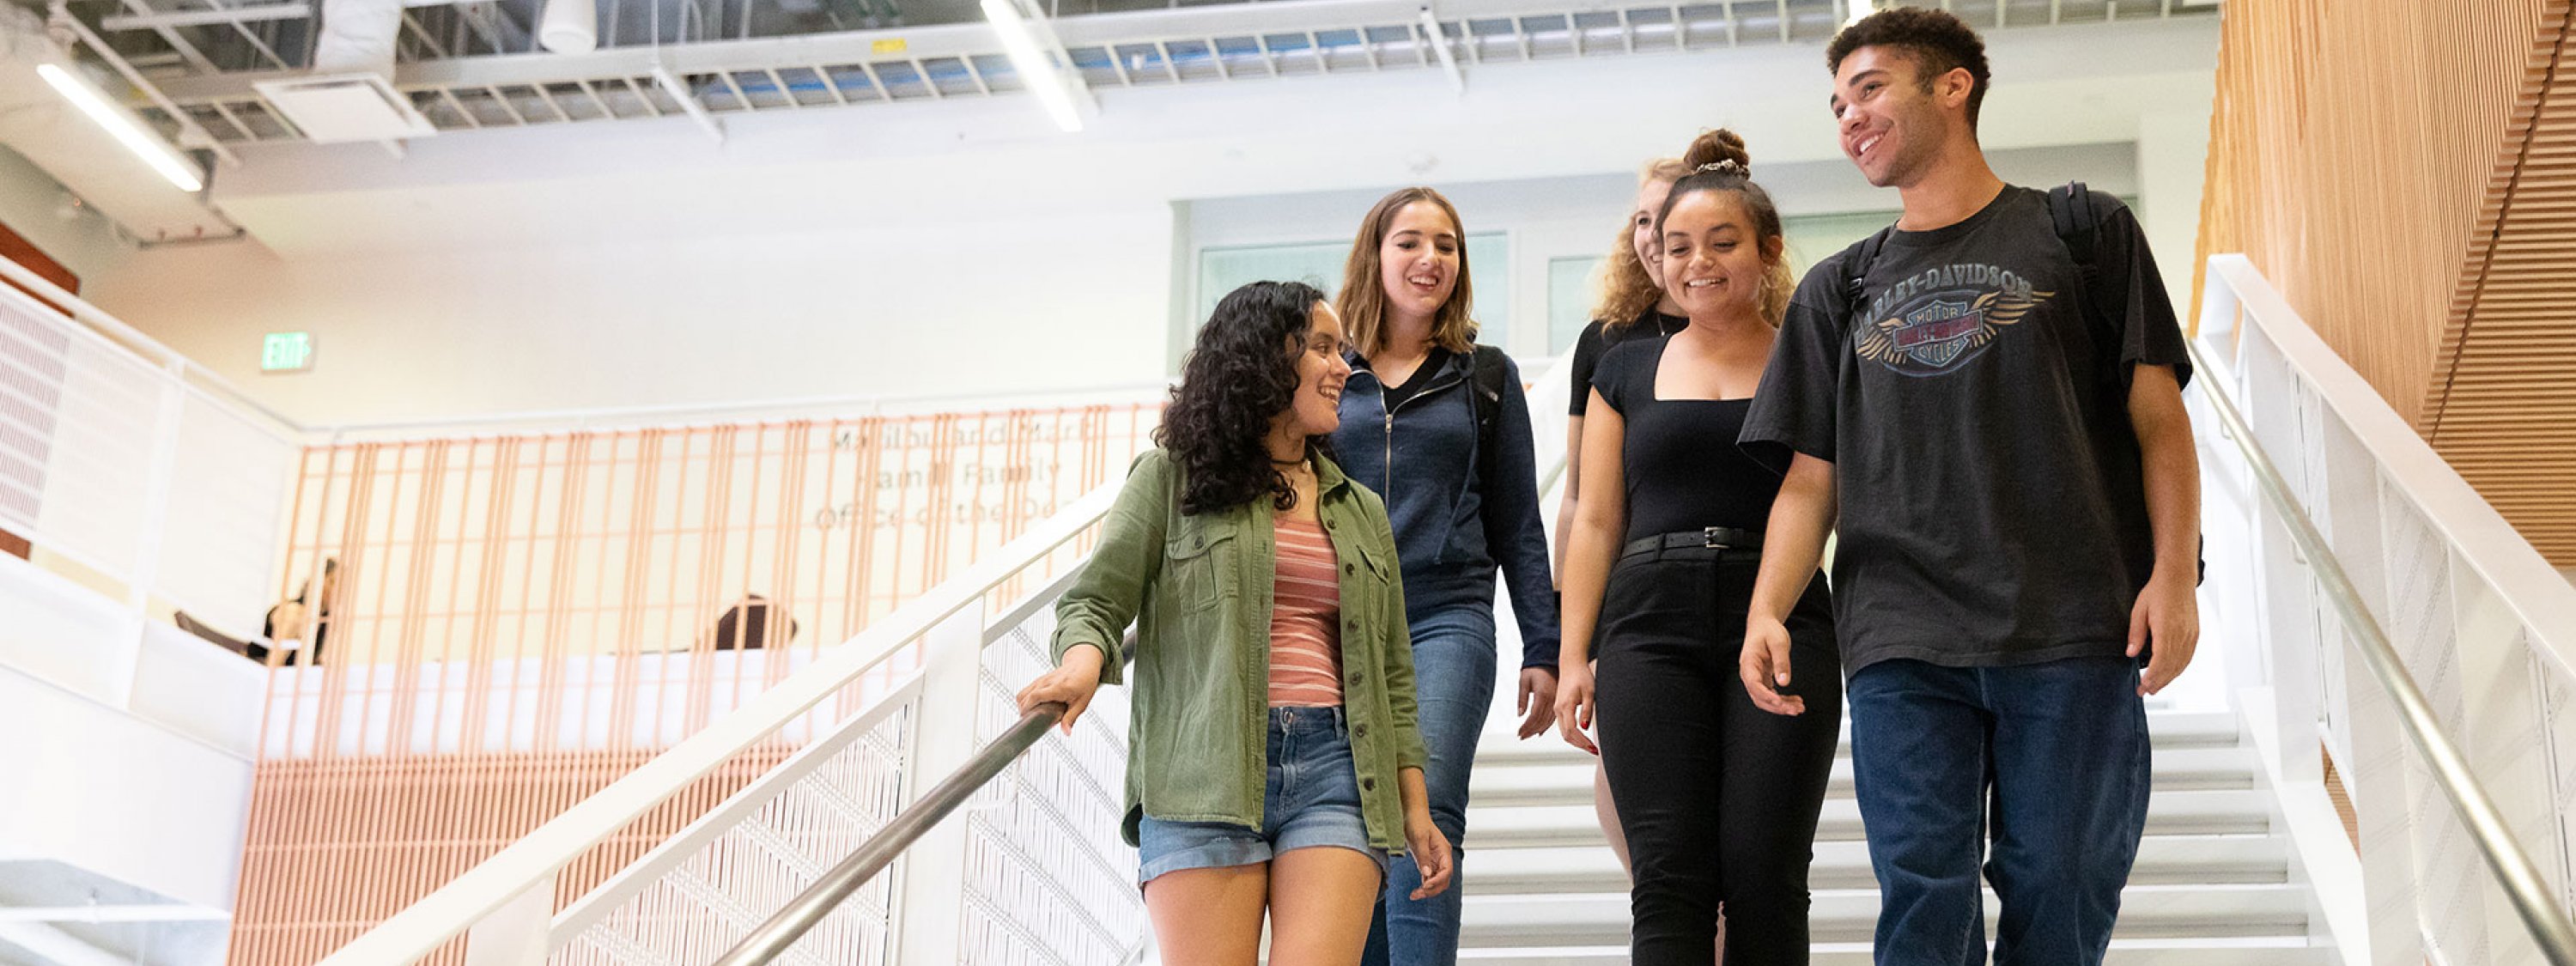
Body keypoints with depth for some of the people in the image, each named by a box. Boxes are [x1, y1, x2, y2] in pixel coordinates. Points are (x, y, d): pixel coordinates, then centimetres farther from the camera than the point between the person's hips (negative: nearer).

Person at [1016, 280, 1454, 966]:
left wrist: (1415, 808, 15)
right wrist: (1082, 662, -20)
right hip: (1204, 773, -3)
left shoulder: (1362, 512, 23)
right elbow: (1097, 600, 3)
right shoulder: (1171, 477, 12)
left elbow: (1391, 673, 22)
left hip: (1334, 765, 3)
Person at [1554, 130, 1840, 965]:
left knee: (1763, 872, -6)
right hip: (1652, 625, 2)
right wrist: (1574, 655, 6)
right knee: (1669, 875, -7)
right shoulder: (1627, 372, 16)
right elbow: (1596, 521, 14)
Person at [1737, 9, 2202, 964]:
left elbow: (2158, 419, 6)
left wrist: (2173, 576, -7)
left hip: (2075, 634, -2)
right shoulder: (1838, 290, 20)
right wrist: (1766, 609, -2)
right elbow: (1811, 478, 14)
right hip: (1901, 644, 2)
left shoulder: (2082, 232, 12)